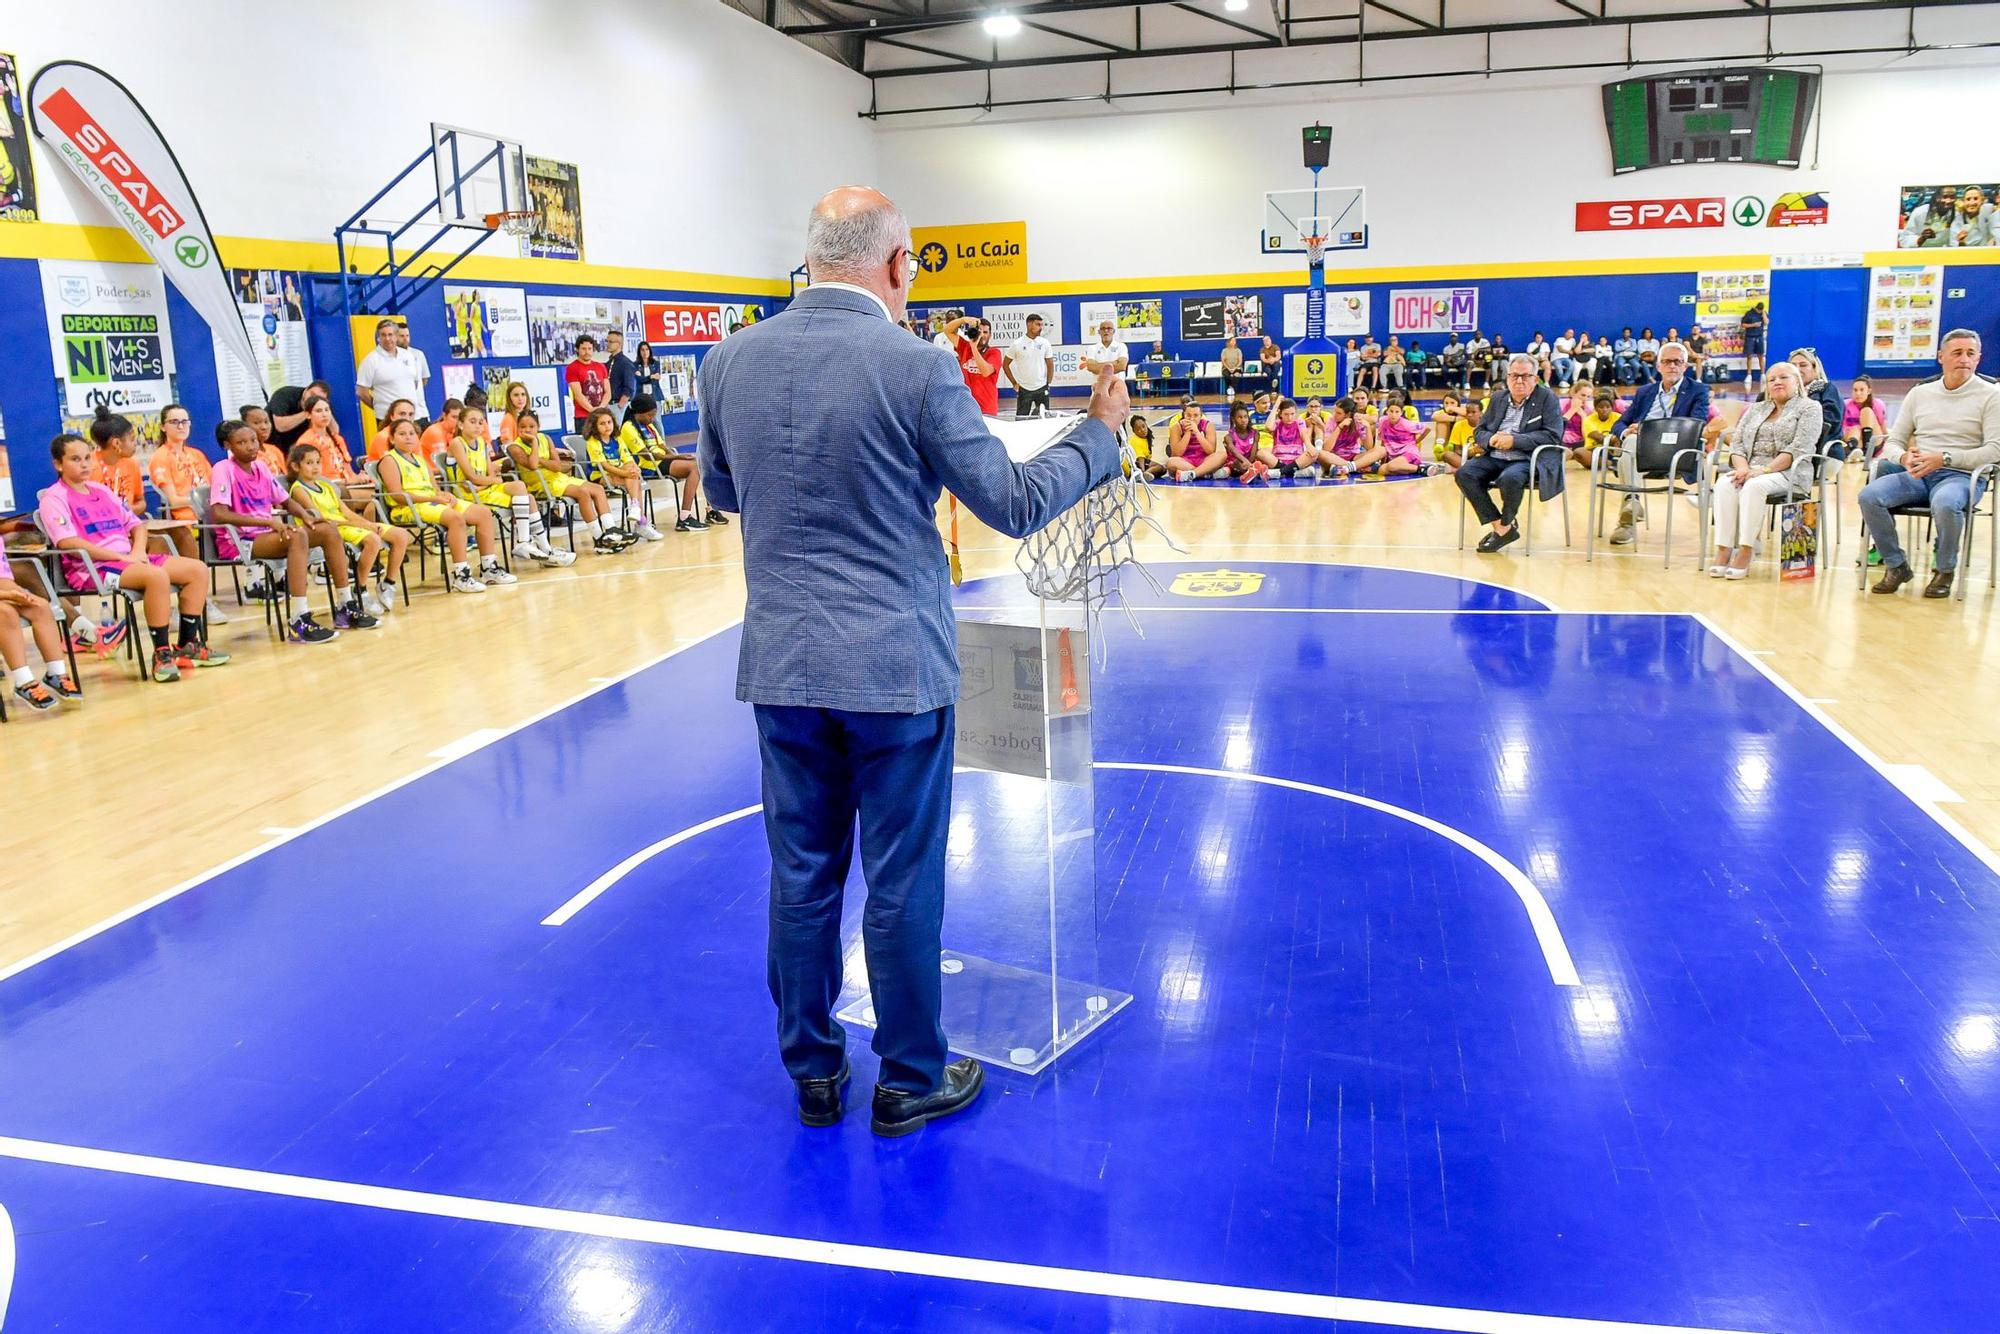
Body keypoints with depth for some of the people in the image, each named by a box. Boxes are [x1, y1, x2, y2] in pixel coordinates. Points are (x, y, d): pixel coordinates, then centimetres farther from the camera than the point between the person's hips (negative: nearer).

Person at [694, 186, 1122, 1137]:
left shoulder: (728, 363, 1)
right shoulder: (917, 370, -13)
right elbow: (1015, 505, -8)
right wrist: (1098, 432, 7)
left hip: (781, 664, 5)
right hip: (894, 665, -4)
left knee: (802, 876, 15)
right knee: (903, 884, 9)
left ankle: (813, 1070, 30)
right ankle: (909, 1082, 24)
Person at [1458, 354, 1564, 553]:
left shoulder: (1547, 398, 0)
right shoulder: (1497, 399, 16)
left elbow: (1553, 435, -10)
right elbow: (1479, 430, 18)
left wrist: (1514, 440, -18)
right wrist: (1491, 439, -8)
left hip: (1530, 460, -6)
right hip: (1495, 459, 6)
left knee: (1510, 478, -37)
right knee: (1464, 474, -21)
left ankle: (1506, 525, -7)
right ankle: (1500, 527, -13)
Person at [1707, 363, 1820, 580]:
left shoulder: (1809, 407, 5)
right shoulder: (1755, 409, 22)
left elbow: (1799, 448, -9)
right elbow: (1736, 443, 14)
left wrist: (1764, 470, -20)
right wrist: (1743, 468, -8)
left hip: (1788, 473, -4)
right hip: (1750, 470, 4)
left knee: (1754, 485, -36)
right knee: (1724, 484, -29)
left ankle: (1745, 553, -36)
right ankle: (1723, 550, -36)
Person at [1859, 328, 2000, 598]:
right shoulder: (1919, 393, 15)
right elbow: (1892, 442, 13)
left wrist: (1945, 459, -21)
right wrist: (1904, 457, -12)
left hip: (1961, 476, -4)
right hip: (1916, 475, 4)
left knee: (1945, 503, -39)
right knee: (1869, 495, -25)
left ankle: (1944, 571, -13)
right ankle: (1896, 566, -7)